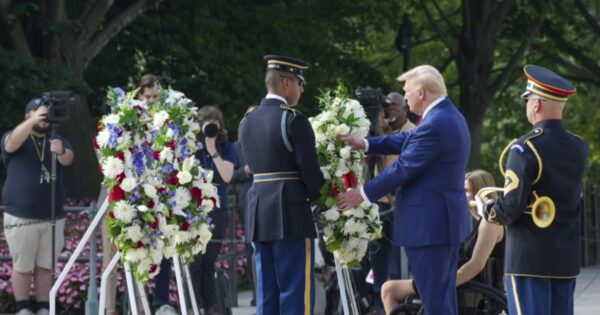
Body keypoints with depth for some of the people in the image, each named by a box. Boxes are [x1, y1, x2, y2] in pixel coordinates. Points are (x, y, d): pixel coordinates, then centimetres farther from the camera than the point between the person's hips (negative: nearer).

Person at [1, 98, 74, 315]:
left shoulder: (58, 140, 11)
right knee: (22, 266, 1)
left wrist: (61, 152, -36)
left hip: (52, 218, 3)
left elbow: (68, 159, -10)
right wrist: (34, 121, -39)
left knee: (46, 266, 4)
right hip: (20, 217, -3)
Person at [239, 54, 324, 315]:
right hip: (290, 213, -7)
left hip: (258, 210, 7)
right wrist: (321, 197, 5)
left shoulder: (248, 122, 13)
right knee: (296, 292, -4)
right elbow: (309, 169, -12)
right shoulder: (293, 120, -11)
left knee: (267, 293, 10)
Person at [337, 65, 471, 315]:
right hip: (447, 220, 11)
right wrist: (365, 144, 12)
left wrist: (363, 194, -11)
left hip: (429, 224, -11)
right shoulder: (448, 116, 12)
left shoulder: (435, 125, -21)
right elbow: (407, 141, 18)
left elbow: (403, 168, -19)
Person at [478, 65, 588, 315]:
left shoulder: (525, 149, -15)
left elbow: (511, 208, -18)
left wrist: (486, 211, 1)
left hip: (529, 258, -7)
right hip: (567, 258, 7)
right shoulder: (579, 148, 6)